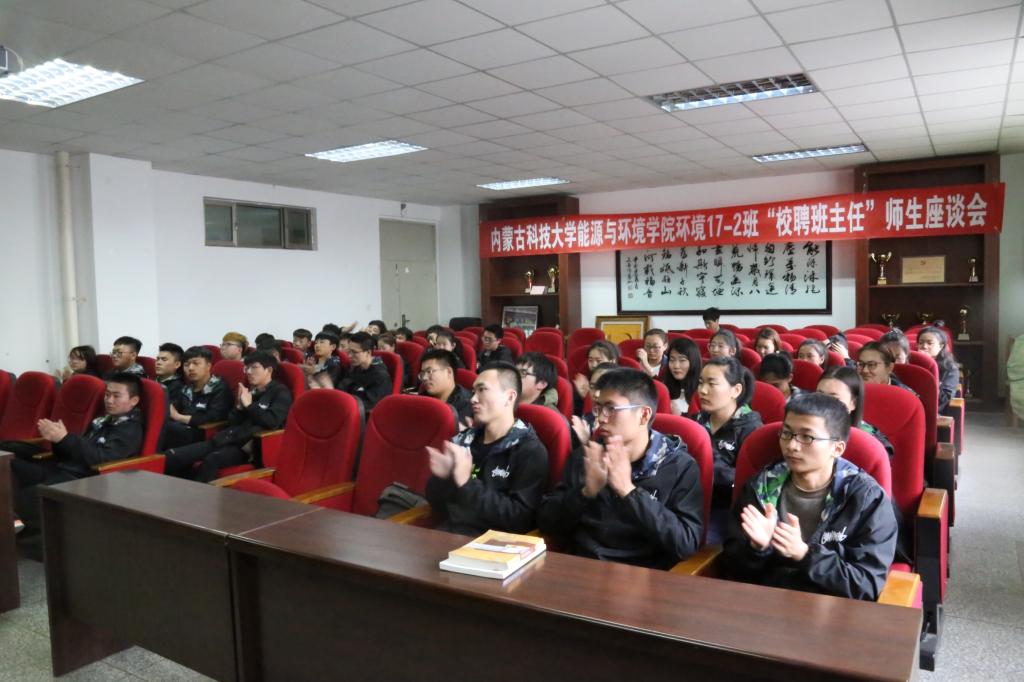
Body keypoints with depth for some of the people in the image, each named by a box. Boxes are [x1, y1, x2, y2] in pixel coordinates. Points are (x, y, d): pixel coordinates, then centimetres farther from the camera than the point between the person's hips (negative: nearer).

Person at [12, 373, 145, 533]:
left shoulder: (131, 430, -5)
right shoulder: (102, 421, 19)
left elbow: (102, 458, -20)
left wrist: (65, 438, -24)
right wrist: (56, 439, -1)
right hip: (64, 467, 9)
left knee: (30, 495, -31)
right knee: (13, 466, -9)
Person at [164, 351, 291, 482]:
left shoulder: (280, 392, 3)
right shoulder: (248, 390, 22)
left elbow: (272, 421, -14)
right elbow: (232, 422, 20)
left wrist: (249, 405, -4)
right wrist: (239, 406, 2)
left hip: (250, 445, -7)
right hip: (227, 439, 7)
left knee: (211, 460, -37)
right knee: (171, 456, -11)